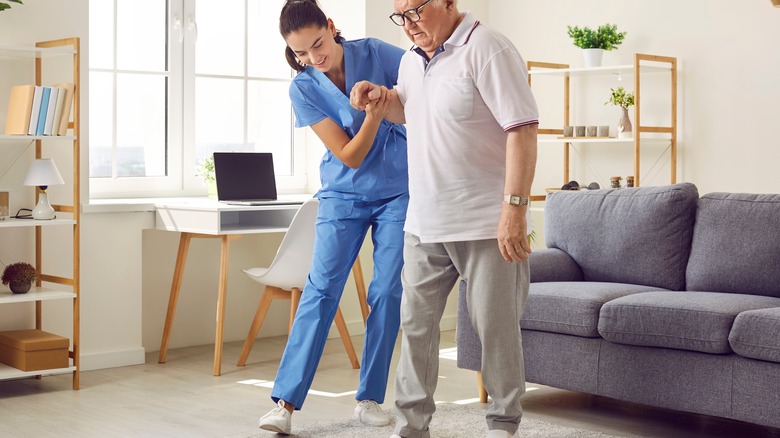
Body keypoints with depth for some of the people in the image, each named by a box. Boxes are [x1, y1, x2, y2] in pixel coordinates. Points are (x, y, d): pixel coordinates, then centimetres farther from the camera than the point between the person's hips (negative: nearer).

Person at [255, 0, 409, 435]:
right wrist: (373, 117, -30)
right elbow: (349, 156, -14)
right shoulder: (304, 89, -10)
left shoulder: (376, 53, -10)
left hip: (398, 192, 1)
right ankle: (285, 402, -9)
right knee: (322, 288, -9)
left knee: (388, 292, -1)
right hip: (344, 195, 0)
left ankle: (370, 399, 10)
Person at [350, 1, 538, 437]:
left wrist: (514, 207, -25)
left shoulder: (487, 50, -13)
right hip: (425, 222, 7)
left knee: (496, 326, 2)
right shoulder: (412, 60, 12)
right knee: (415, 323, 10)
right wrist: (380, 99, 9)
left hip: (485, 222, -7)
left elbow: (523, 130, -19)